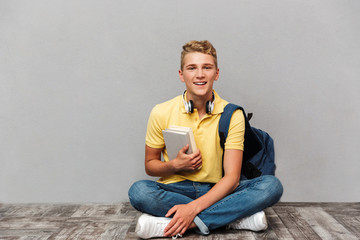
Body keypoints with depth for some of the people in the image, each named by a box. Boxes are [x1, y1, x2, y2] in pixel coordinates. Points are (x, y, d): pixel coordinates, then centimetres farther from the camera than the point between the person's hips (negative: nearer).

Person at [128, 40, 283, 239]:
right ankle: (237, 217, -22)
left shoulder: (232, 114, -6)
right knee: (139, 191, -31)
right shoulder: (161, 113, -4)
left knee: (271, 186, -24)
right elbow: (150, 166, 5)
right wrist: (175, 165, -18)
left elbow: (232, 177, -11)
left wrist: (193, 207, -25)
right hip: (176, 189, 0)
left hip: (217, 191, 1)